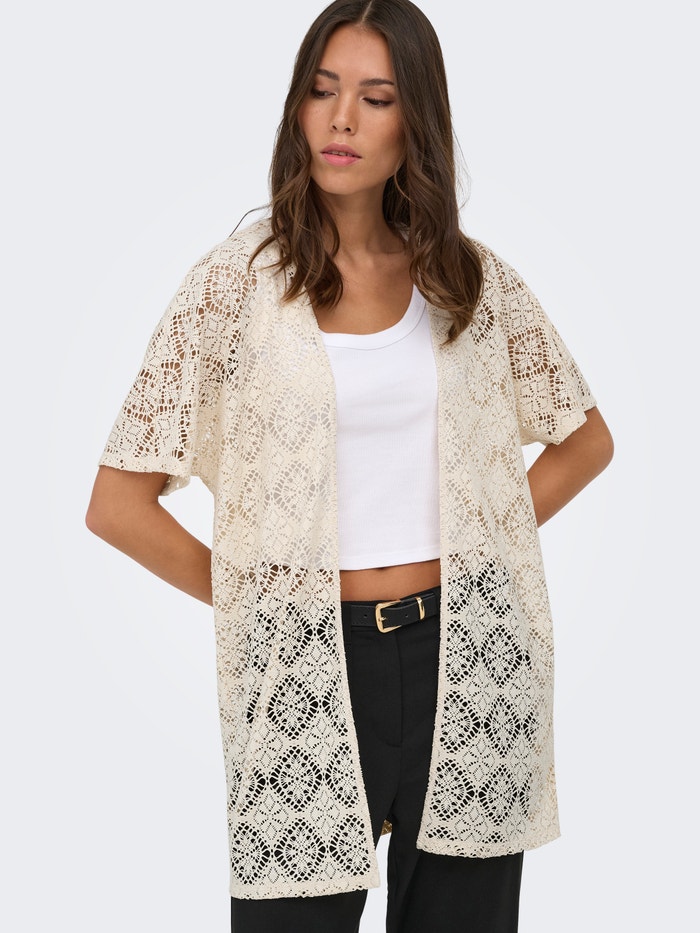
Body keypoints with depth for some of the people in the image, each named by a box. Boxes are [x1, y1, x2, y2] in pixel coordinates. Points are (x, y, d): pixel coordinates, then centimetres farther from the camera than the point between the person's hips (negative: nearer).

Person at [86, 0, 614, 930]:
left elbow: (584, 439, 17)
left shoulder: (473, 277, 5)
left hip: (467, 656, 3)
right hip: (311, 673, -2)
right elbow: (118, 503, -4)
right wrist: (253, 600, -2)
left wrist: (478, 547, 5)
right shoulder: (238, 281, -4)